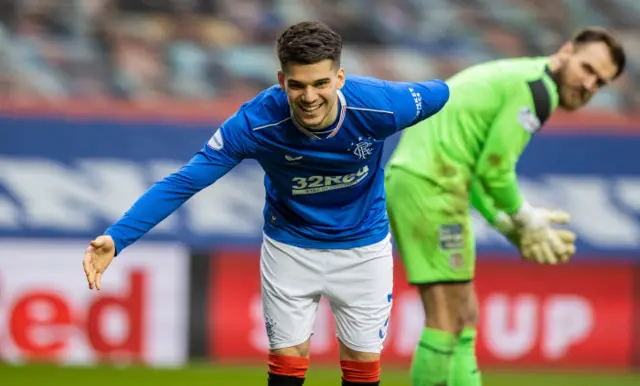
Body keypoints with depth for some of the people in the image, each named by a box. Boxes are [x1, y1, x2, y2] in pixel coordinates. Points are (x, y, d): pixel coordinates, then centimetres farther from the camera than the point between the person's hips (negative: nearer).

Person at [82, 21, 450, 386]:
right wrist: (116, 238, -38)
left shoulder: (379, 105, -32)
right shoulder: (254, 123, -32)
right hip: (290, 245, -1)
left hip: (362, 247, 1)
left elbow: (444, 93, -11)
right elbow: (184, 182, -29)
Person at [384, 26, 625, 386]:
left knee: (464, 316, 13)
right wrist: (524, 217, 3)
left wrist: (507, 224, 18)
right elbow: (493, 168, -13)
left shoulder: (511, 76, 22)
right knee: (447, 321, -7)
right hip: (432, 186, -10)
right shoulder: (537, 88, -10)